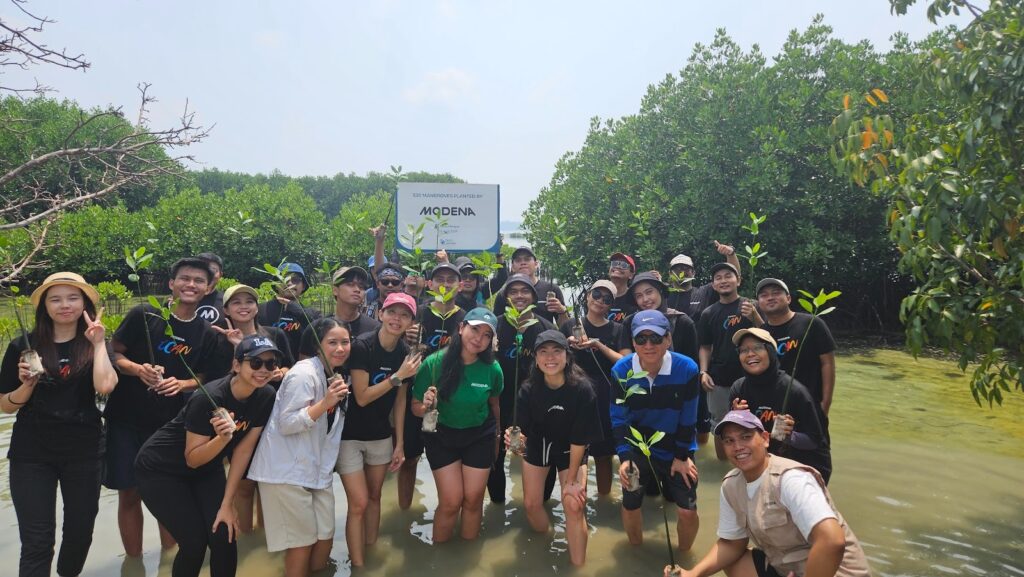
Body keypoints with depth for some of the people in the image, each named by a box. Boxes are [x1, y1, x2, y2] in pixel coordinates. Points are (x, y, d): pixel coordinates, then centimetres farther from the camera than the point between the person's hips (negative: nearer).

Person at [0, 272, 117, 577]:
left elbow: (105, 386, -20)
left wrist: (99, 343, -15)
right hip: (32, 453, -1)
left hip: (84, 451, 1)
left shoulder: (94, 346, 0)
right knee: (37, 540, -4)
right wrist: (27, 384, -15)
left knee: (81, 529, 14)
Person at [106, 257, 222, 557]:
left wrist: (180, 384, -15)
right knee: (129, 493, 6)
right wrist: (138, 369, -22)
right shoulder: (144, 315, -7)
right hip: (126, 419, -1)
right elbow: (113, 353, -4)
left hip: (170, 423, 1)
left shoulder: (206, 333, 0)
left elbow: (201, 379, 6)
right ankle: (133, 559, 23)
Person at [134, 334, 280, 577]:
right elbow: (192, 459, -23)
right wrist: (223, 437, -42)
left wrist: (227, 503, -11)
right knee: (195, 542, -11)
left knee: (224, 538, -8)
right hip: (160, 469, -5)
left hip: (207, 469, 5)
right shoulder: (208, 398, -32)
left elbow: (243, 450, -10)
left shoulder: (266, 397, -16)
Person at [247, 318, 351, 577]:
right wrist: (325, 403, -30)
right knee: (303, 540, 2)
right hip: (288, 471, -8)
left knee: (326, 535, 10)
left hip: (317, 469, 8)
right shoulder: (304, 373, -18)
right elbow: (286, 424, -24)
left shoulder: (337, 375, 8)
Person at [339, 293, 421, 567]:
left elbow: (399, 399, 4)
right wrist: (398, 376, -25)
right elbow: (362, 397, -21)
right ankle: (358, 565, 12)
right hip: (350, 436, -5)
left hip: (381, 436, 5)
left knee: (374, 497, 18)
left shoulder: (406, 353, -4)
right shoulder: (362, 346, -21)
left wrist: (400, 443, 6)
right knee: (359, 503, -3)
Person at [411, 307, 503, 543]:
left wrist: (497, 435, 17)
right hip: (442, 436, -1)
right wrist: (425, 406, -36)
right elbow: (415, 408, -13)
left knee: (473, 500, 6)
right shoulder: (434, 363, -22)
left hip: (480, 437, 2)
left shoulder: (493, 369, -16)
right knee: (451, 502, -3)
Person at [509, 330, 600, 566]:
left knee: (574, 505, -14)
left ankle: (578, 566, 5)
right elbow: (522, 430, -17)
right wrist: (513, 438, -42)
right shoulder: (528, 389, -23)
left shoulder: (582, 389, -30)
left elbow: (580, 438, -22)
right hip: (537, 446, 3)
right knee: (531, 503, 8)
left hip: (571, 450, -2)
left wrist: (571, 480, -16)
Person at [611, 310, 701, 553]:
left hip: (677, 449, -1)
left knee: (687, 511, 0)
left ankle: (684, 554, 32)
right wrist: (624, 457, -22)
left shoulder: (687, 368, -23)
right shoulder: (621, 370, -20)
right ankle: (635, 550, 42)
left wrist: (682, 456, -5)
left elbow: (688, 417, -12)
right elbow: (618, 418, -13)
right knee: (630, 505, 11)